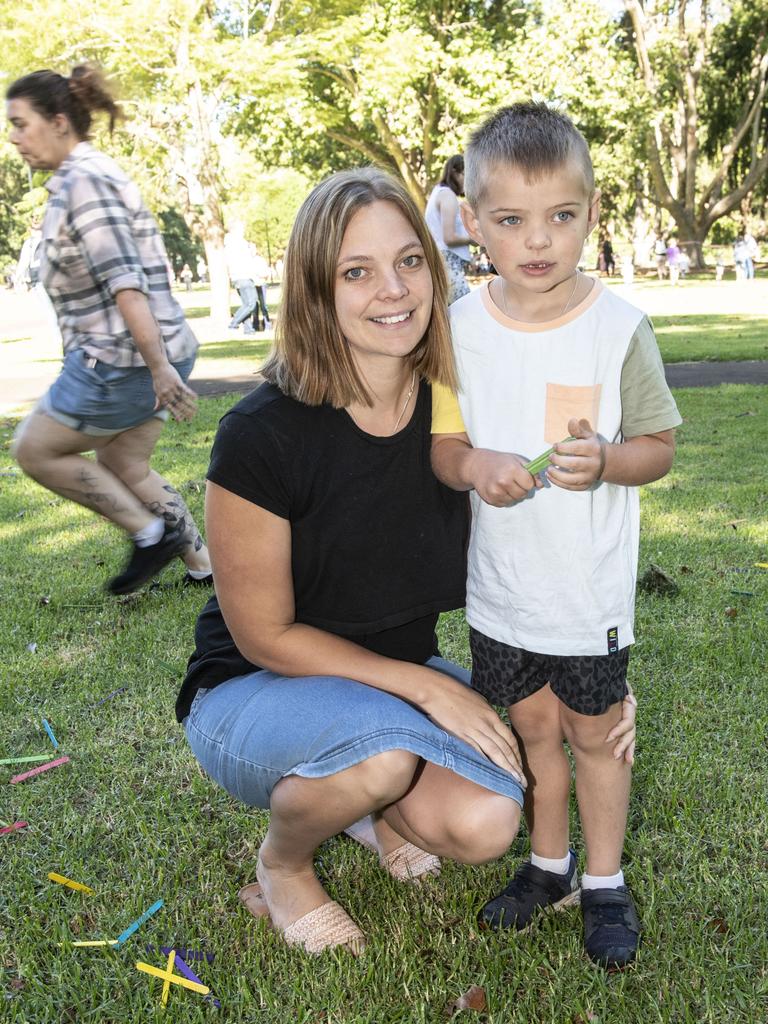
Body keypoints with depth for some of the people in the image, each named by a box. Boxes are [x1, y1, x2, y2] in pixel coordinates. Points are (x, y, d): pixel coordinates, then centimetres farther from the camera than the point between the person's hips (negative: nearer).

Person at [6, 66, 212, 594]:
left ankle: (152, 533, 8)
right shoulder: (98, 172, 16)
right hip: (144, 355, 10)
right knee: (123, 467, 19)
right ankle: (204, 563, 26)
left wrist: (160, 367, -28)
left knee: (34, 449, 6)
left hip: (122, 360, -10)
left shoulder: (81, 182, -14)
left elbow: (125, 282, -23)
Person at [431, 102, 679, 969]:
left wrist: (606, 460, -26)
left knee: (592, 732, 13)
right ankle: (549, 864, 41)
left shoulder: (618, 328, -12)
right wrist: (474, 465, -21)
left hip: (590, 588, -2)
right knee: (531, 726, 18)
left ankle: (605, 881, 35)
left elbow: (659, 447, -5)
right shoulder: (461, 327, -5)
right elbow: (440, 442, 1)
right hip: (500, 585, 3)